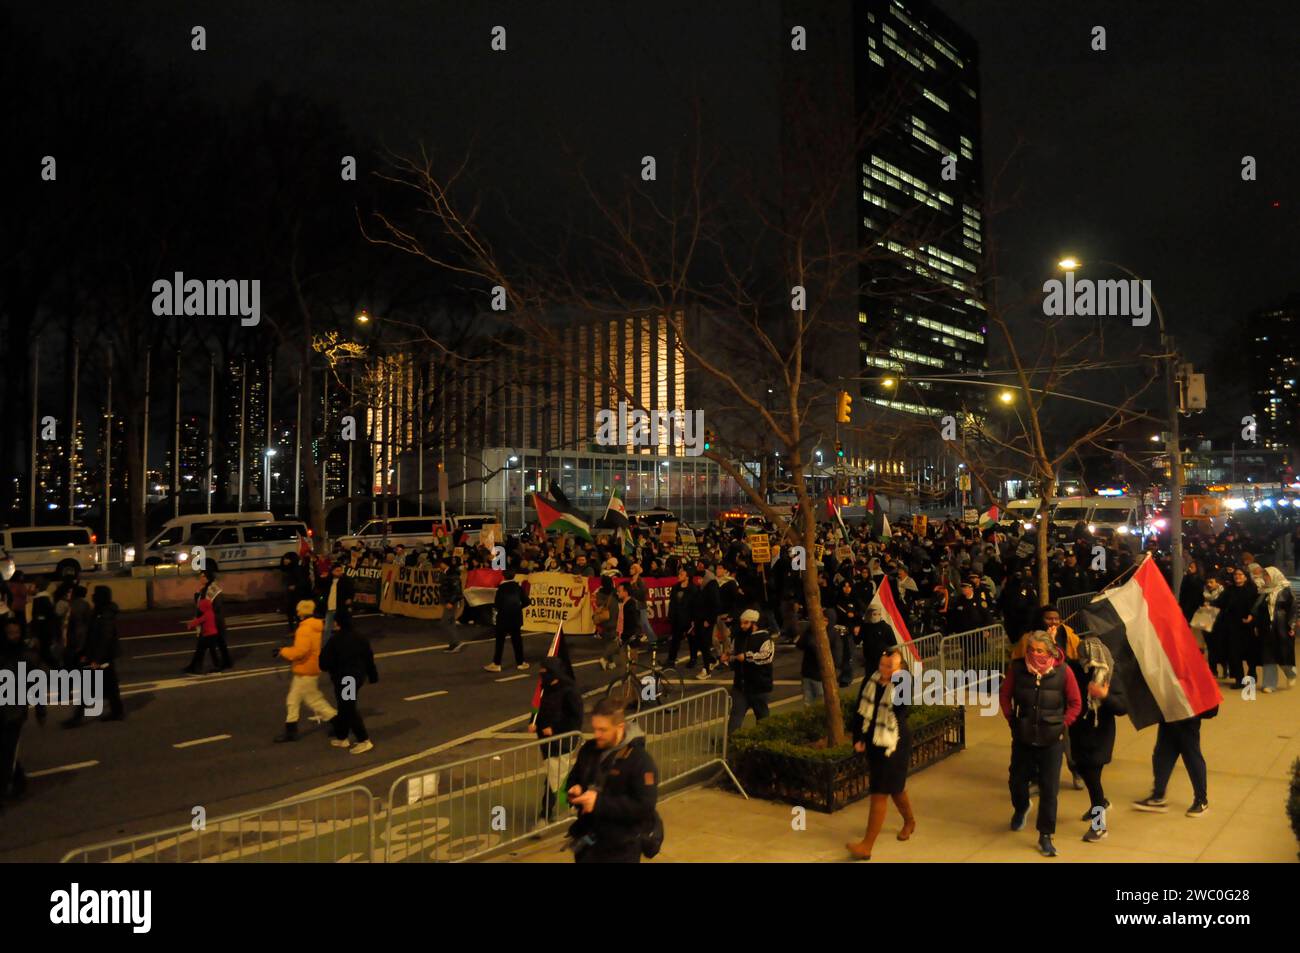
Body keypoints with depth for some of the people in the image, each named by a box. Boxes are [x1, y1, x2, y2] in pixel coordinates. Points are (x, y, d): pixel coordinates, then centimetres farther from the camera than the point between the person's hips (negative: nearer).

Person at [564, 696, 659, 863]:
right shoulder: (589, 750, 1)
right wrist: (575, 790, -8)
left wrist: (600, 802, -28)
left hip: (621, 849, -6)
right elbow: (574, 778, 18)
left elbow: (645, 806, -25)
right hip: (588, 839, 6)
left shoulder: (640, 760, -20)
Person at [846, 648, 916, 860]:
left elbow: (901, 704, -38)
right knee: (895, 787, 26)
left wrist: (896, 676, -40)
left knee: (879, 794, -4)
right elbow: (859, 711, 5)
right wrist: (858, 738, 2)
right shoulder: (870, 681, -3)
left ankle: (867, 846, 3)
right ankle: (909, 821, 52)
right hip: (872, 743, 6)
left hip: (893, 746, -6)